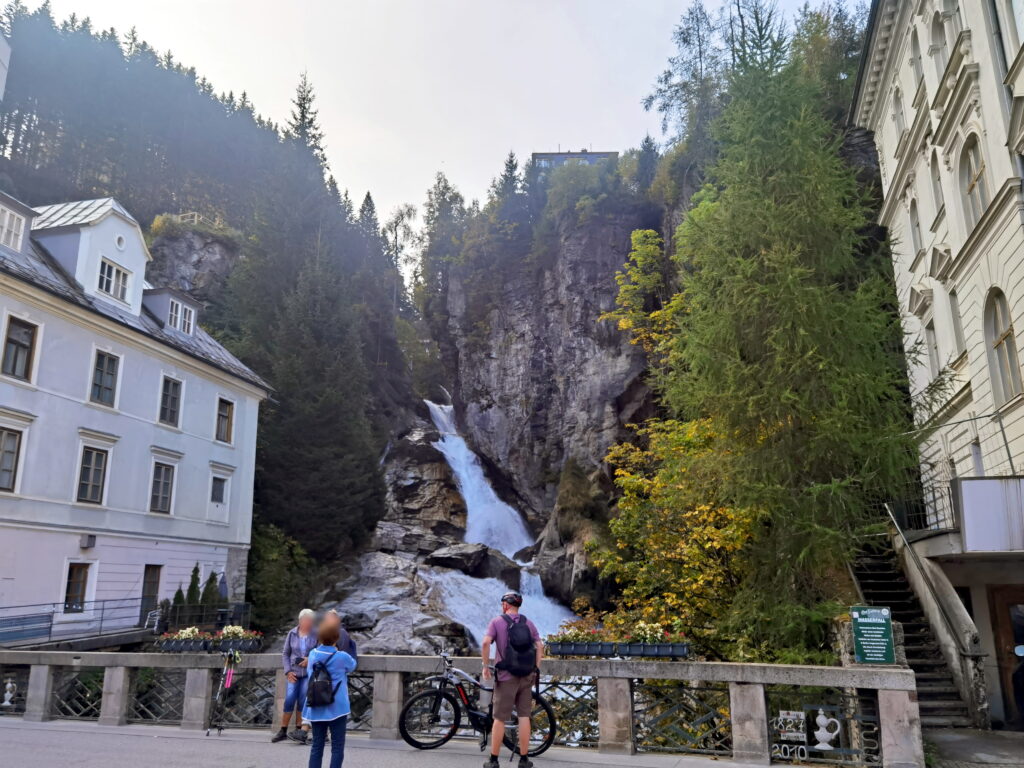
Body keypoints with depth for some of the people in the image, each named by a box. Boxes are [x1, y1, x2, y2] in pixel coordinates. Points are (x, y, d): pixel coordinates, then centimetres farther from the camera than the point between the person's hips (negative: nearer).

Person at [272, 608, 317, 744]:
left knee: (303, 701, -1)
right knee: (289, 700, -5)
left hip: (309, 673, -1)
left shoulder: (316, 634, -5)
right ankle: (283, 731, 8)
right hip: (294, 673, 1)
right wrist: (288, 671, 0)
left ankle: (299, 730, 13)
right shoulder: (292, 633, 2)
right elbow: (285, 653, 9)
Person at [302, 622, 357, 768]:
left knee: (317, 746, 11)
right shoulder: (342, 657, -13)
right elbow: (352, 666, 10)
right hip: (336, 708, -4)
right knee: (337, 747, 3)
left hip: (315, 708, 5)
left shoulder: (313, 654, -1)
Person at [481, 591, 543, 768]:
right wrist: (535, 670, 6)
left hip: (506, 677, -3)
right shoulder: (528, 623, 7)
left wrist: (485, 666, -8)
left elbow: (486, 642, -17)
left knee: (499, 719, 5)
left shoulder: (497, 621, -3)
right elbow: (540, 646, 1)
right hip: (527, 677, 3)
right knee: (524, 717, 8)